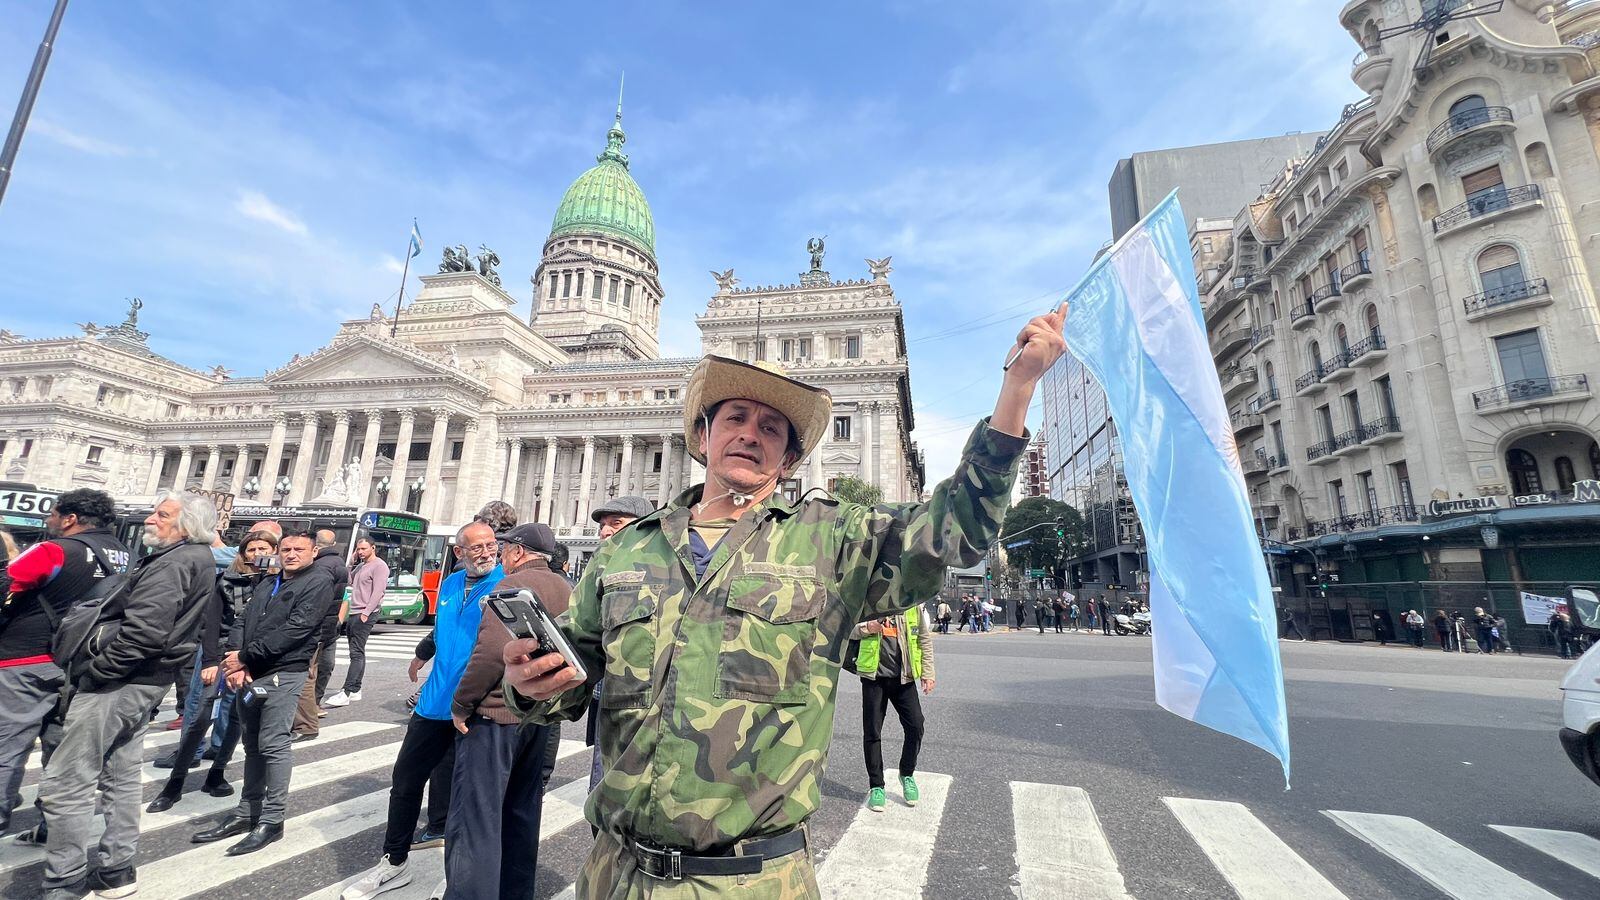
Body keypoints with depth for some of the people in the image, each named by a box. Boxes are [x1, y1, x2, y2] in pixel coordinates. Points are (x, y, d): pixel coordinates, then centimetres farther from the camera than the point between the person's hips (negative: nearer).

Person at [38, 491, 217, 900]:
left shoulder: (172, 564, -20)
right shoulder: (196, 559, 12)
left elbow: (143, 632, -27)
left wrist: (93, 672, -17)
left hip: (115, 682, -11)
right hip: (142, 681, 11)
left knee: (65, 784, -2)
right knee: (121, 777, 17)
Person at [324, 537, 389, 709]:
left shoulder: (379, 566, -9)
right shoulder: (361, 566, 19)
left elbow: (378, 592, -16)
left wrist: (366, 613, -21)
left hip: (365, 615, -9)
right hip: (353, 614, 9)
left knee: (357, 653, -10)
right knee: (357, 653, 12)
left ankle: (346, 693, -12)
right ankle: (355, 690, 17)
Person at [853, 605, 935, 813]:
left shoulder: (911, 604, 1)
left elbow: (925, 638, 8)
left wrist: (927, 673, 6)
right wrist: (867, 628, -22)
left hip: (903, 676, 1)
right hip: (874, 676, -1)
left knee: (915, 726, 0)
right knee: (872, 732, 5)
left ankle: (907, 775, 26)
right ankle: (876, 786, 22)